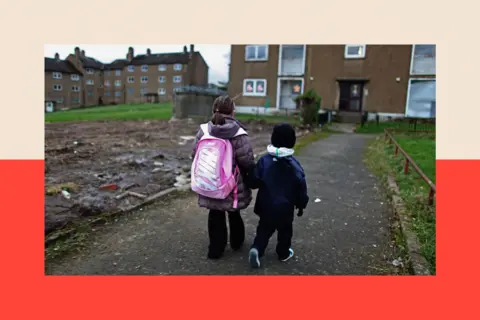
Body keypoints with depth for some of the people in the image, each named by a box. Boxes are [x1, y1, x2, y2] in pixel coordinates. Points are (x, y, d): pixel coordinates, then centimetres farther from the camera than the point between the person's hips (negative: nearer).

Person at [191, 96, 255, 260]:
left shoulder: (204, 130, -7)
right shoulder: (239, 135, -19)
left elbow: (195, 155, 0)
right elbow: (247, 163, -19)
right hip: (233, 185, -2)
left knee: (215, 215, 17)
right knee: (234, 213, 21)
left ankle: (216, 249, 26)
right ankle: (236, 242, 42)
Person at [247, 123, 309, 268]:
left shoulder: (264, 159, -10)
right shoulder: (294, 164, -13)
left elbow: (253, 181, -9)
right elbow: (301, 187, -10)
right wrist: (301, 205, 4)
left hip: (266, 205, 2)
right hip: (285, 207, -1)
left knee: (264, 228, 17)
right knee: (284, 230, 19)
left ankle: (256, 249, -1)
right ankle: (284, 253, 33)